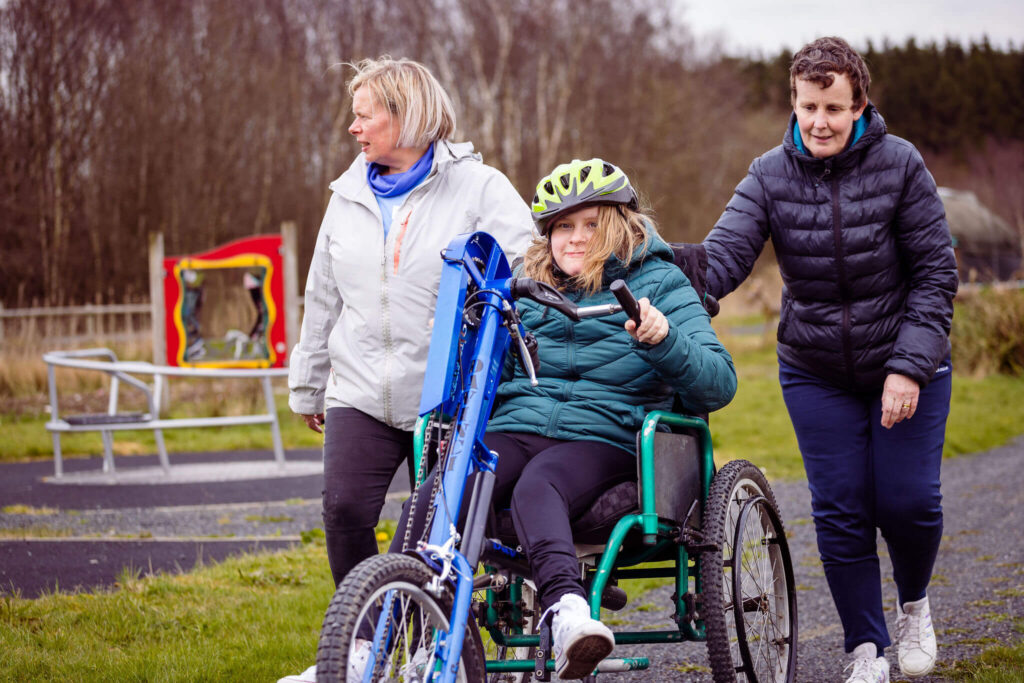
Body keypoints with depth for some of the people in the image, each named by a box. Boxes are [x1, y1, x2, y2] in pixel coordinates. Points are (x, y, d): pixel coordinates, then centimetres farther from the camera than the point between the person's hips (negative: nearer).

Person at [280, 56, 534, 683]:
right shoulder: (350, 197, 13)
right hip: (362, 395, 3)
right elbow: (324, 297, 21)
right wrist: (308, 386, 26)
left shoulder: (479, 188, -3)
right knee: (345, 509, -15)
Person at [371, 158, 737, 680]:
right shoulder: (525, 287, 23)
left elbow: (718, 386, -1)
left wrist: (664, 339, -20)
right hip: (512, 430, 4)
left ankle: (565, 613, -63)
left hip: (601, 437, -3)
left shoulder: (659, 285, 10)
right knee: (434, 495, -28)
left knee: (536, 486, -39)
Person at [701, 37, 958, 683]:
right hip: (816, 373, 2)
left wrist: (909, 367, -17)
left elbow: (936, 273, -9)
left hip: (905, 368, -1)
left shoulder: (899, 165, -12)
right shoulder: (771, 175, -7)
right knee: (840, 510, -1)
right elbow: (725, 253, -19)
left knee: (908, 502, -6)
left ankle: (915, 602, 27)